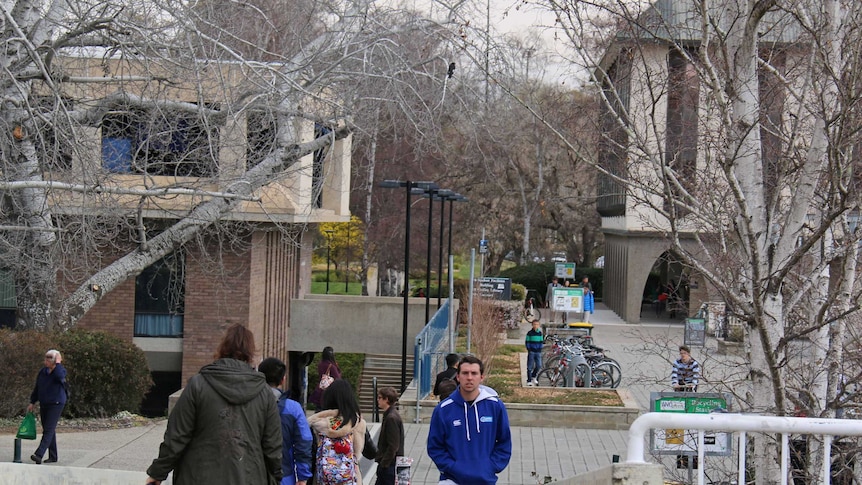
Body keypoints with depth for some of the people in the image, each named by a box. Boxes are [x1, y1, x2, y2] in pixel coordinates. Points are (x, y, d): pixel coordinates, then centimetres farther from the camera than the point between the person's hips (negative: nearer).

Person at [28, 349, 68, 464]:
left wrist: (58, 363, -19)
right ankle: (53, 456, 16)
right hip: (44, 405, 7)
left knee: (48, 430, -13)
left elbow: (59, 376, -33)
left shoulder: (61, 371, -7)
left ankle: (39, 455, -23)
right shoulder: (43, 372, 10)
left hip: (56, 404, -7)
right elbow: (37, 388, 17)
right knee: (47, 430, 9)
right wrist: (32, 403, 15)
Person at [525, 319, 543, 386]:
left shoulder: (540, 333, 8)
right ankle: (529, 380, 6)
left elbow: (541, 342, 16)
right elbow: (527, 342, -1)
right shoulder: (530, 333, -3)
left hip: (538, 352, 4)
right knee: (530, 367, 0)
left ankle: (533, 376, 25)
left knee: (539, 366, 1)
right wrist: (529, 349, -9)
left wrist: (540, 348, 4)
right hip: (531, 351, -3)